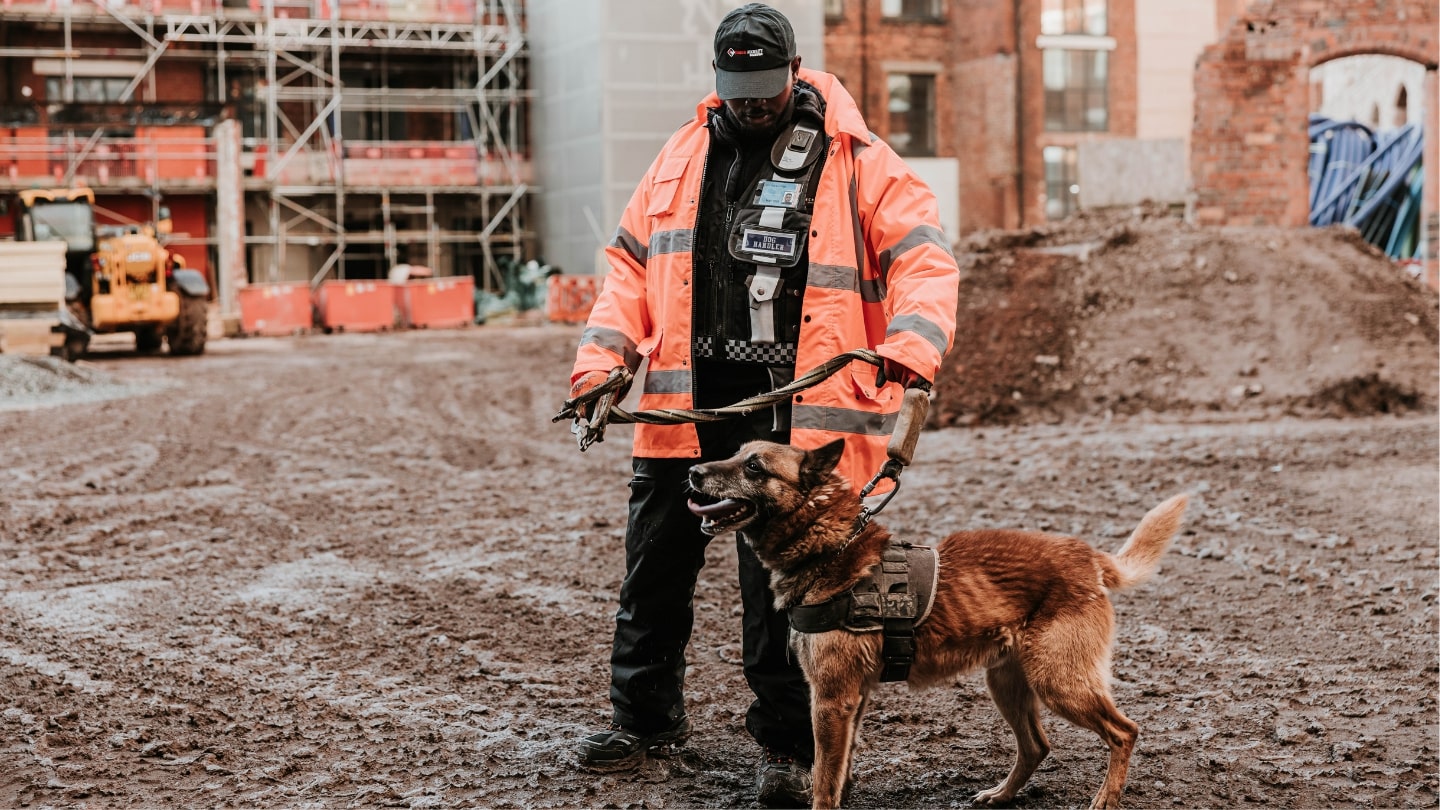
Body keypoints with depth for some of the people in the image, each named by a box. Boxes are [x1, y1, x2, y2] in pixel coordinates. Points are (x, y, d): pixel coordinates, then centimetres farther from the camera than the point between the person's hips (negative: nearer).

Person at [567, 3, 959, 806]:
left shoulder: (857, 161, 0)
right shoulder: (685, 155, 14)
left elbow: (925, 257, -6)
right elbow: (632, 261, 17)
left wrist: (912, 347, -24)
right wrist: (602, 357, 4)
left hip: (793, 413, -4)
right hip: (684, 404, 5)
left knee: (783, 583, -1)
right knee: (655, 565, 12)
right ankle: (646, 716, 31)